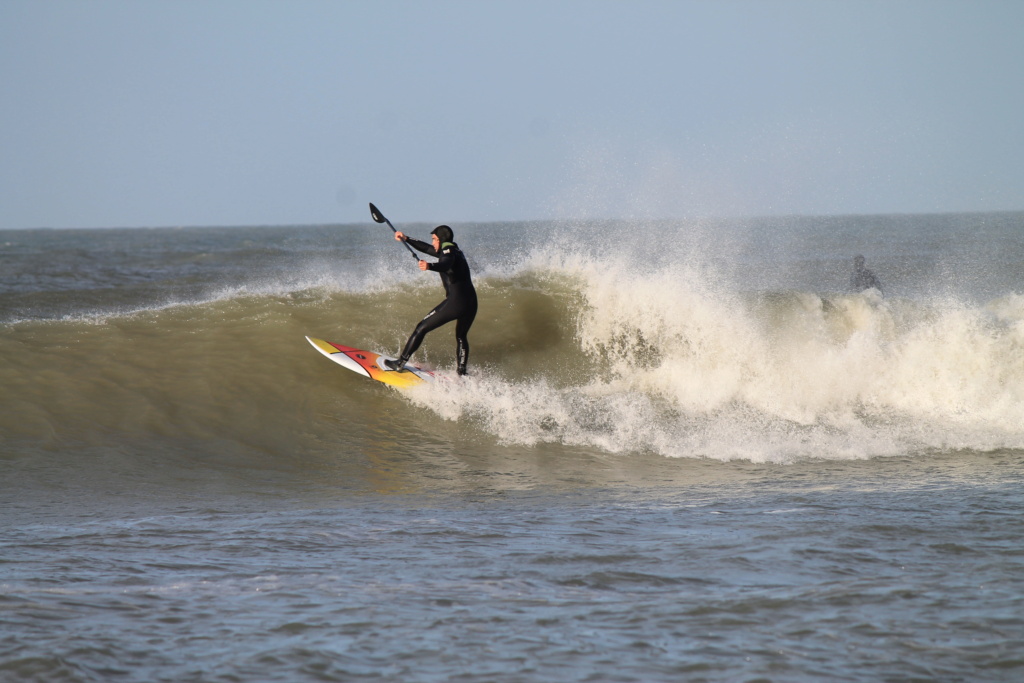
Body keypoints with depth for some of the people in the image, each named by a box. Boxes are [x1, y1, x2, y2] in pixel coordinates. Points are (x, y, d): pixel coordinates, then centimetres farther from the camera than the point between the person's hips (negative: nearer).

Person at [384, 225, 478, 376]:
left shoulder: (448, 251, -6)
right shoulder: (455, 251, 22)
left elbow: (446, 264, -31)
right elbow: (427, 248, 31)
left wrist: (430, 266, -50)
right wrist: (406, 239, 32)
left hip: (456, 301, -9)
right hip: (471, 303, 9)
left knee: (422, 328, 2)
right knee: (461, 337, 29)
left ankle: (400, 363, 4)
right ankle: (462, 373, 24)